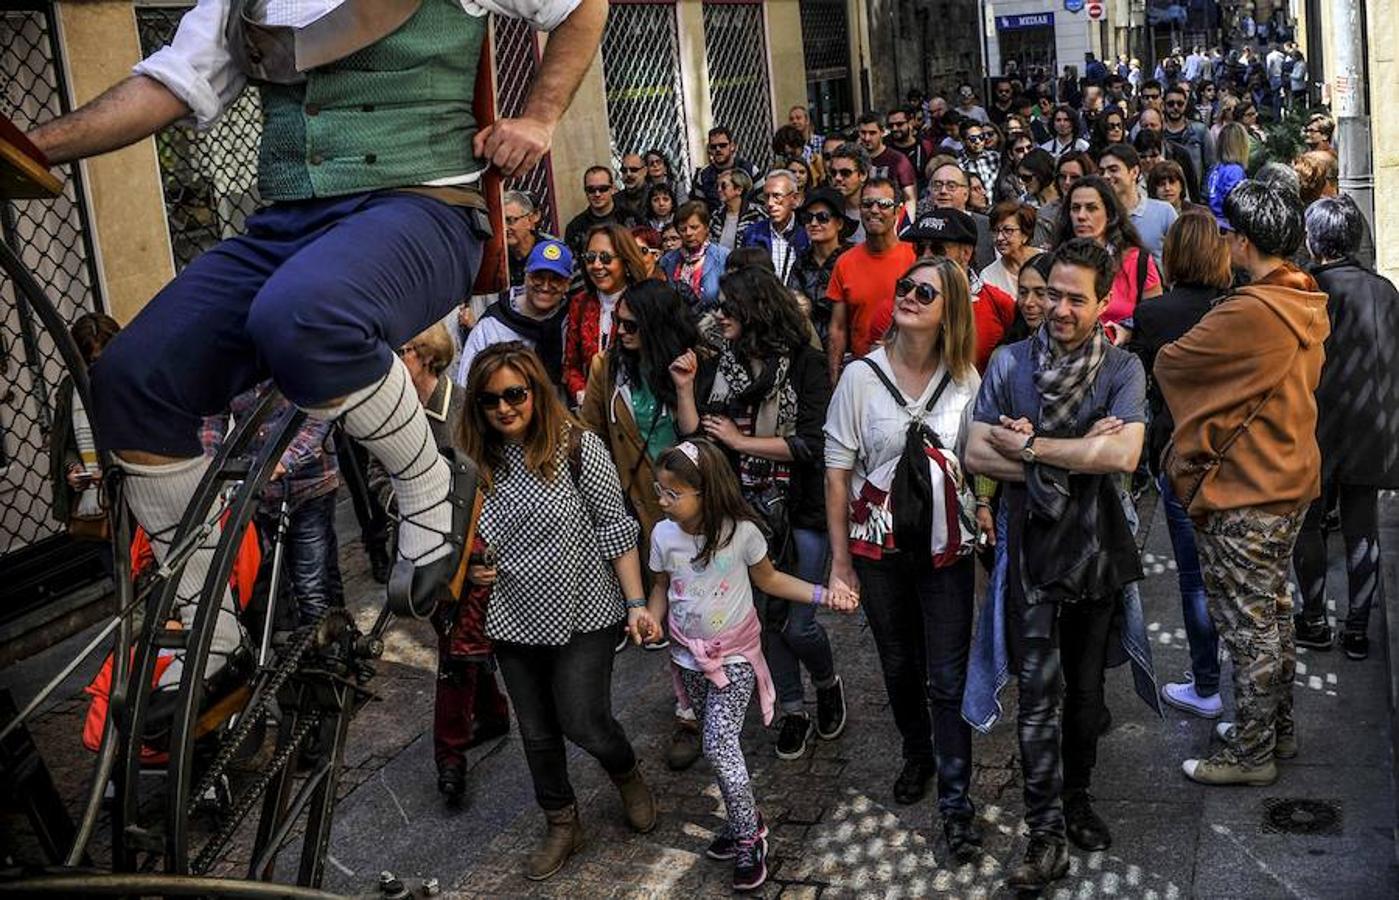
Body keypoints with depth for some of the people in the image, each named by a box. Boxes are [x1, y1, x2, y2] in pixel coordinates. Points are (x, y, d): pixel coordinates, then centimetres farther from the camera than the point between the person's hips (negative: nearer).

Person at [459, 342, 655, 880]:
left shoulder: (578, 446, -15)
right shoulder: (475, 462, -3)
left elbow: (615, 527, -10)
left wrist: (636, 602, -12)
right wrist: (472, 568, -6)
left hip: (582, 618, -4)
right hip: (514, 623, 4)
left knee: (583, 724, 0)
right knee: (537, 733, 14)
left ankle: (628, 777, 34)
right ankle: (561, 825, 36)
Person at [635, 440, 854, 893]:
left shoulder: (740, 532, -18)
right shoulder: (664, 535, -10)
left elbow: (767, 578, -3)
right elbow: (662, 586, 5)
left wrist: (822, 595, -12)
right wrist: (651, 615, -16)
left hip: (734, 656, -4)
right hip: (689, 657, 4)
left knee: (719, 744, -12)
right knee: (720, 742, 12)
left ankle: (749, 837, 4)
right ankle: (745, 822, 30)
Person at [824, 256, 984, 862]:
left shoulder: (965, 380, -4)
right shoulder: (862, 376, -9)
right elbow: (837, 471, -6)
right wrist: (840, 560, -5)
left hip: (947, 548, 0)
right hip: (879, 546, 0)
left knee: (948, 679, 1)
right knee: (899, 665, 17)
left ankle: (956, 801, 13)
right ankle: (918, 756, 42)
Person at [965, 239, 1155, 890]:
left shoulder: (1123, 369, -4)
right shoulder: (1009, 363, -2)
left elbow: (1123, 453, -21)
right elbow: (976, 453, -9)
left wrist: (1031, 447, -18)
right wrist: (1076, 459, -15)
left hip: (1097, 549, 1)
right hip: (1031, 549, -1)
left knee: (1086, 687, 16)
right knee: (1038, 695, -5)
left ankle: (1077, 798, 37)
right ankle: (1046, 837, 3)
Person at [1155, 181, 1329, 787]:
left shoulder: (1250, 313, -24)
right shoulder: (1308, 306, 5)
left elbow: (1169, 363, -15)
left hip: (1244, 495, -9)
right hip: (1290, 482, 9)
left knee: (1246, 624, 2)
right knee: (1273, 611, 21)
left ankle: (1251, 753, 14)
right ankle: (1278, 727, 34)